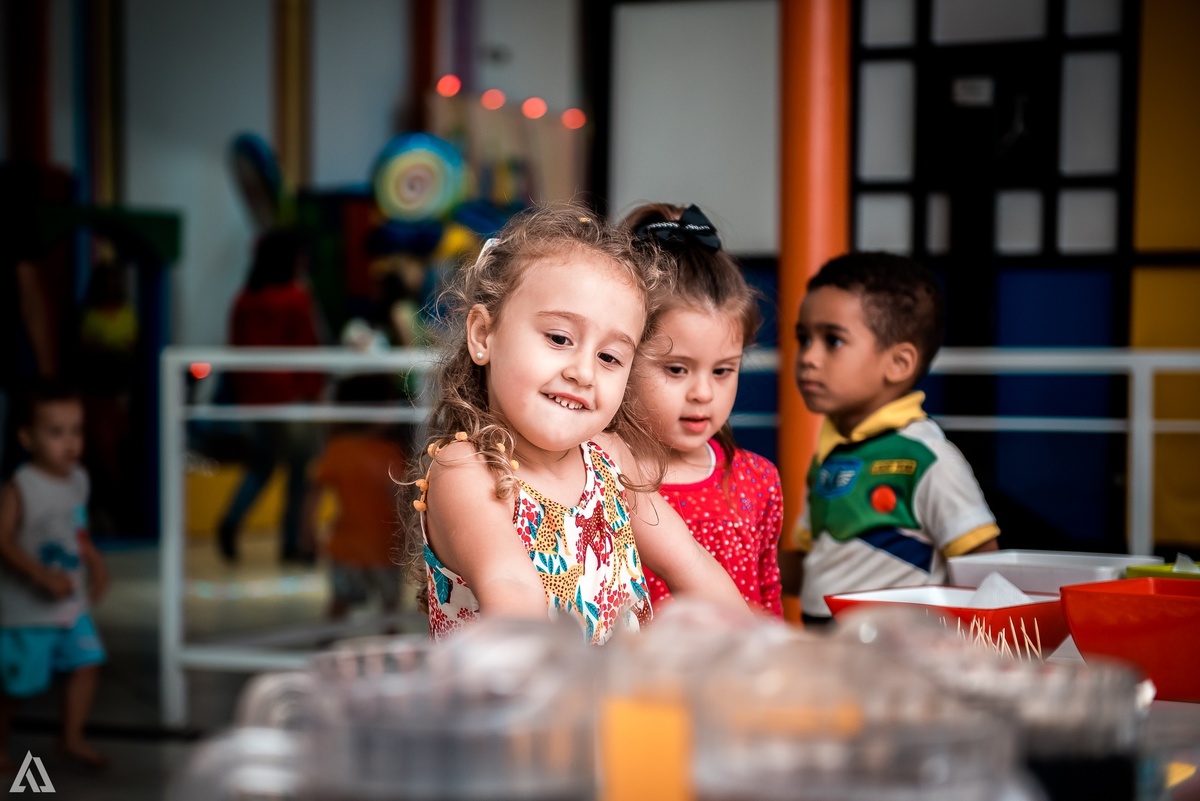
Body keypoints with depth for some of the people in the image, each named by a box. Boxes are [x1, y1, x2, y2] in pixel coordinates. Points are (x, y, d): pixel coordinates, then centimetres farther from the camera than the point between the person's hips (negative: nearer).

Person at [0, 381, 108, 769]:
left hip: (71, 603, 6)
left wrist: (94, 561, 7)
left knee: (87, 663, 2)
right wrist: (43, 575, -30)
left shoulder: (78, 479, 1)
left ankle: (72, 737, 18)